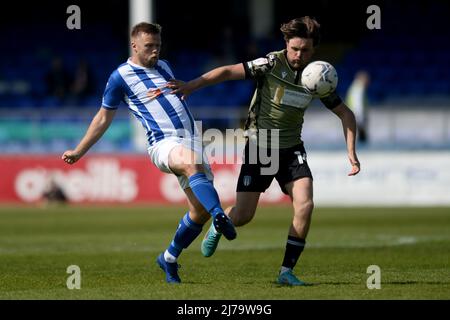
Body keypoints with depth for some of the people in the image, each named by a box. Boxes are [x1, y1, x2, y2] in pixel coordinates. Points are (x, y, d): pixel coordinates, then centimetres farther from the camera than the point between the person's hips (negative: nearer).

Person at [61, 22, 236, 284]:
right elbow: (104, 118, 12)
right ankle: (220, 215, -62)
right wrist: (78, 152, 13)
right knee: (192, 164, -40)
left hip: (192, 141, 7)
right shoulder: (121, 76, 3)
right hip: (164, 143, -7)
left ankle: (169, 259, 18)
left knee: (200, 211, -3)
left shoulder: (164, 66, 21)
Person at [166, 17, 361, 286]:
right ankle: (218, 226, 35)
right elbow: (229, 71, -18)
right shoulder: (272, 64, -16)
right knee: (243, 216, -4)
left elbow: (345, 114, 7)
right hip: (259, 147, -3)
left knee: (305, 205, -19)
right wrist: (191, 85, -28)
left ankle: (287, 271, -8)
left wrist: (351, 152, -1)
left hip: (292, 148, 3)